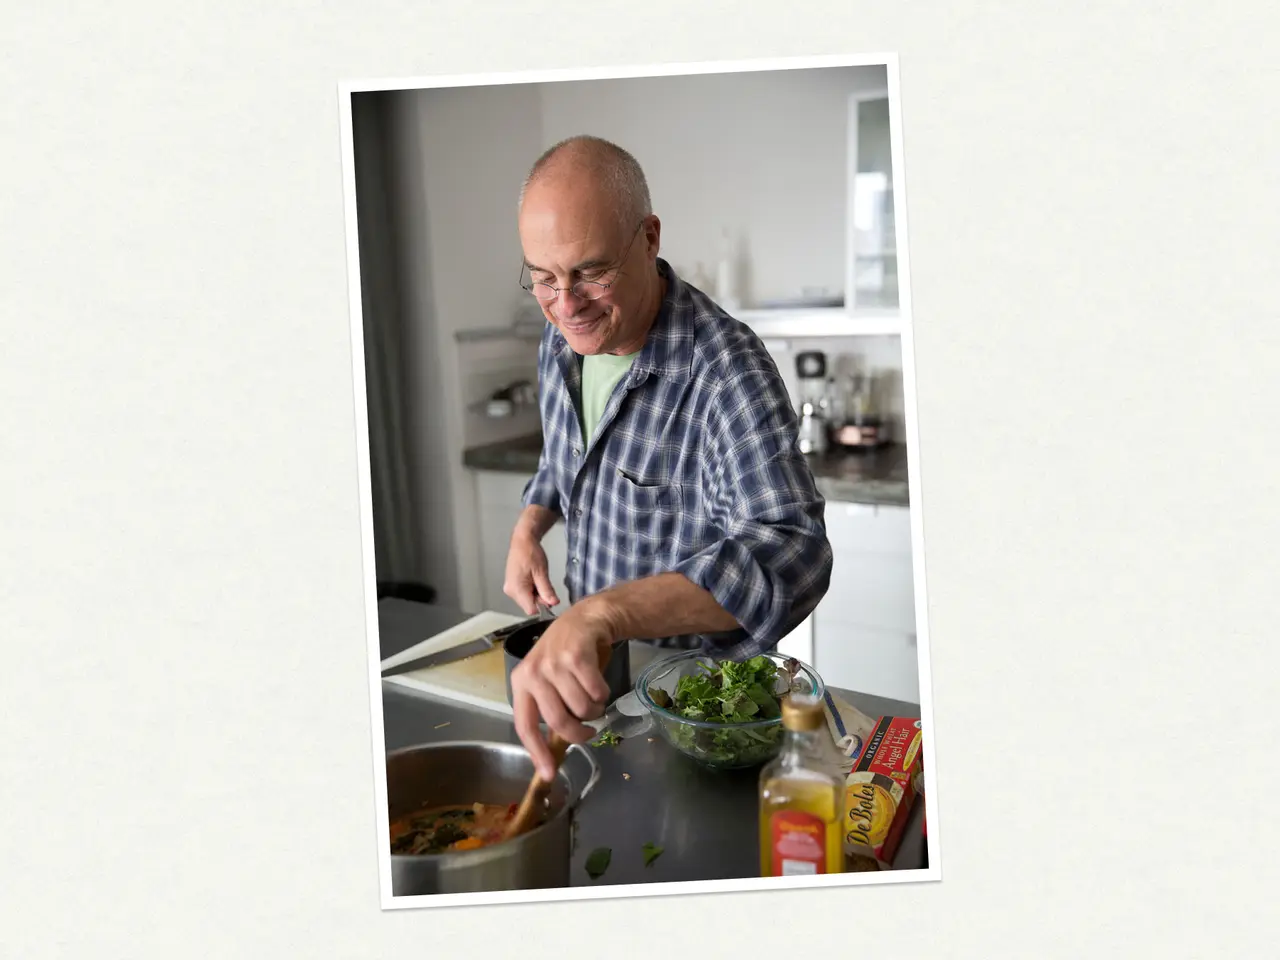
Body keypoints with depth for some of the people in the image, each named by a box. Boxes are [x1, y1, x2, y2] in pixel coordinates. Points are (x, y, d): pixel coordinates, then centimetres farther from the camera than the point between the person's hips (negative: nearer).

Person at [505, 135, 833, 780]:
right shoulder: (562, 339, -6)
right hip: (593, 656, 7)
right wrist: (527, 530, -6)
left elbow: (791, 555, -46)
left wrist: (601, 613, -59)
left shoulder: (726, 370, -32)